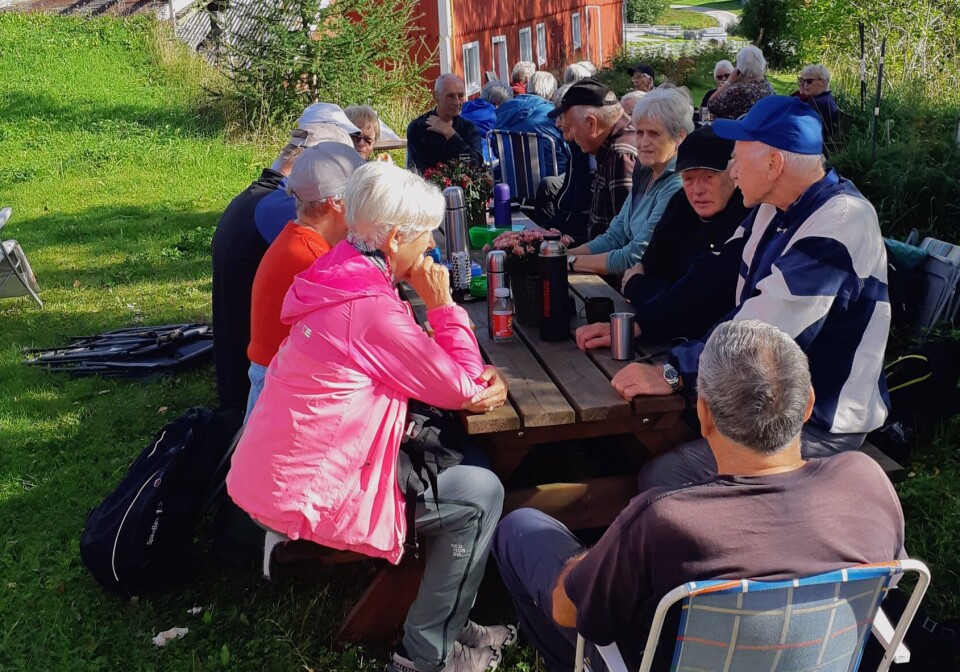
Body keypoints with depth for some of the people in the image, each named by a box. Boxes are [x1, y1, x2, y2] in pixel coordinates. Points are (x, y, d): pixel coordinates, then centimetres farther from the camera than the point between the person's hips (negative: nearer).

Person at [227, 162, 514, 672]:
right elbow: (462, 389, -14)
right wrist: (443, 304, -6)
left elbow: (421, 369, 16)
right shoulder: (371, 307, -24)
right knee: (481, 494, -3)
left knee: (460, 458, 16)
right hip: (308, 496, -10)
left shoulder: (345, 278, 6)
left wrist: (469, 382, 1)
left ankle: (448, 622, 25)